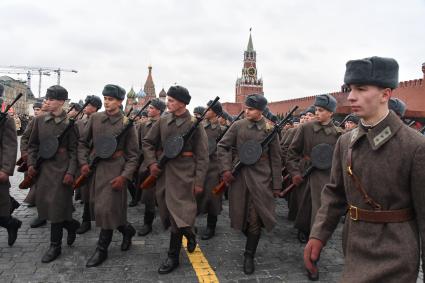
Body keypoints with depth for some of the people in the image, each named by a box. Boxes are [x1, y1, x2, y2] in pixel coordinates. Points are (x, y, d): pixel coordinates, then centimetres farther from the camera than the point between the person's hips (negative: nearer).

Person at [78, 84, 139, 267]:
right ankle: (127, 229, 36)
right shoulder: (95, 118, 4)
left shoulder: (127, 123, -7)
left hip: (114, 170, -5)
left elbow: (132, 155, -6)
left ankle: (102, 250, 16)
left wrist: (124, 176, -15)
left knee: (107, 208, -3)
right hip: (94, 168, 5)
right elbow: (83, 142, 12)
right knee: (97, 207, 13)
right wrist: (83, 163, -1)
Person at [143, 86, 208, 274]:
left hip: (184, 174, -5)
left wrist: (199, 181, -11)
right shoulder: (163, 121, 5)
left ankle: (173, 257, 12)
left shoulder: (194, 124, -8)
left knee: (177, 215, -3)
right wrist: (151, 162, -1)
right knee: (169, 214, 15)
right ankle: (189, 234, 42)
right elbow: (147, 142, 14)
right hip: (164, 172, 5)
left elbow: (202, 156, -8)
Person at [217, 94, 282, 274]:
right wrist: (225, 168, -9)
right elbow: (222, 146, 3)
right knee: (241, 216, 11)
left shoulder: (270, 130, -1)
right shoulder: (238, 126, 0)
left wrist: (276, 185, 1)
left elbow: (275, 159, 2)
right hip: (239, 177, 2)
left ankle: (249, 255, 17)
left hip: (261, 179, -1)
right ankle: (252, 239, 40)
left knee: (255, 219, 0)